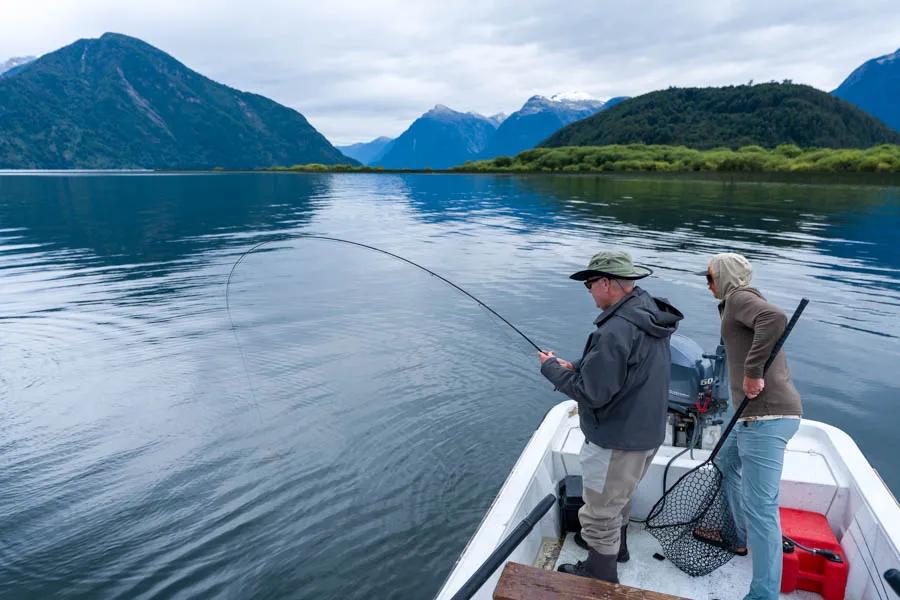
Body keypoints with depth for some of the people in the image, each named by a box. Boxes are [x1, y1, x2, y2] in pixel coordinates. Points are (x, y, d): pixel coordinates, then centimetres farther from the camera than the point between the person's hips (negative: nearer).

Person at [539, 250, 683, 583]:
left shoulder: (615, 330, -31)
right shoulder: (650, 313, 0)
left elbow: (592, 394, -24)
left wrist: (552, 368, -11)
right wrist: (578, 366, 1)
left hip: (616, 441, -10)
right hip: (647, 432, 10)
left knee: (600, 513, 11)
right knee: (618, 495, 31)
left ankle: (600, 575, 30)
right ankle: (616, 545, 53)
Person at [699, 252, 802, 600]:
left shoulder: (739, 297, -7)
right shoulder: (742, 302, 22)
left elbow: (775, 318, -28)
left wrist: (752, 371, -24)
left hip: (766, 416, -11)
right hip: (757, 413, 11)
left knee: (759, 506, -7)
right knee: (725, 464, 28)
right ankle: (738, 538, 43)